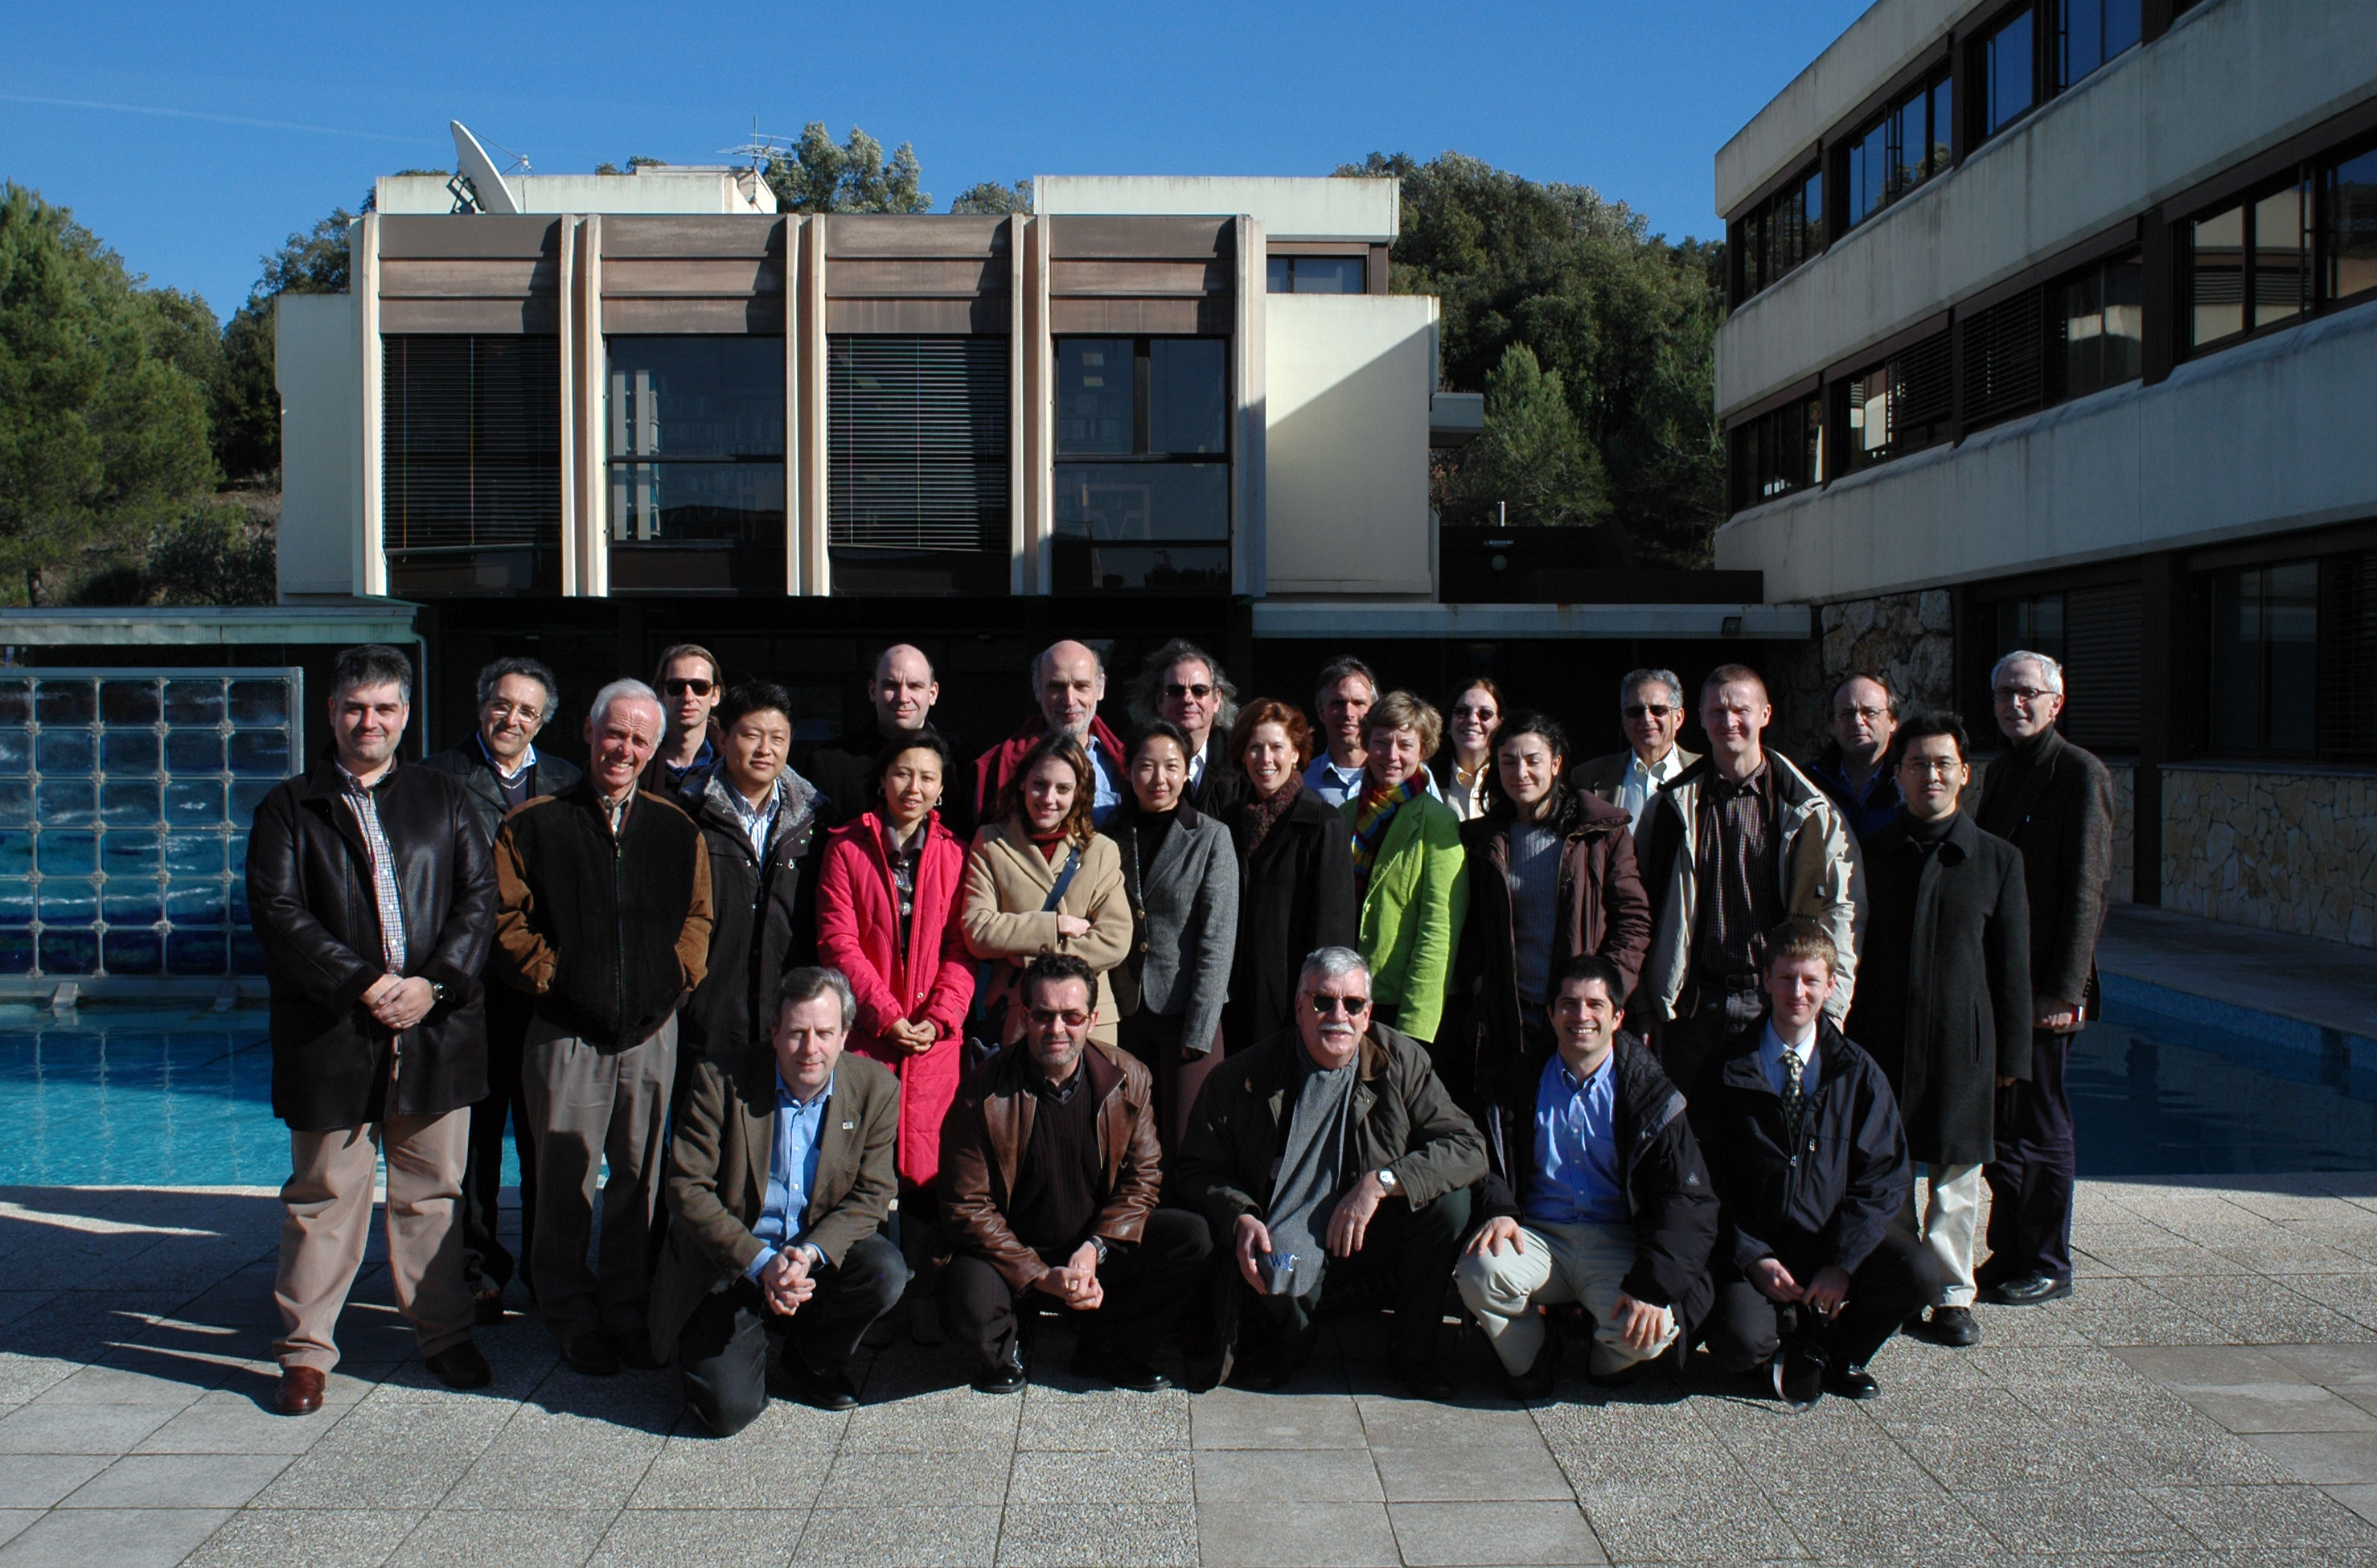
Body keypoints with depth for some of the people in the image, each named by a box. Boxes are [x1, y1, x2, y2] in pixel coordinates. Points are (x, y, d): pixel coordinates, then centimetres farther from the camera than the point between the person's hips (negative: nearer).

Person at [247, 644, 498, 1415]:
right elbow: (277, 911, -5)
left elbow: (479, 896, 4)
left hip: (434, 1029, 2)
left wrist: (434, 983, -10)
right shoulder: (290, 807, 5)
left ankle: (445, 1333, 22)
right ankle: (306, 1351, 18)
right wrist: (362, 984, -15)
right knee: (324, 1196, 6)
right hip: (330, 1034, -1)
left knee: (433, 1191, 10)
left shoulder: (442, 798, 11)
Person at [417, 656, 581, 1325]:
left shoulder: (567, 783, 12)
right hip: (470, 986, -2)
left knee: (547, 1137, 8)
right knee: (472, 1136, 6)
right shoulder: (440, 776, 4)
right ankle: (477, 1272, 18)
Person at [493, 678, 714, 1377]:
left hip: (652, 1031, 2)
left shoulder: (677, 830, 11)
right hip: (567, 1031, -2)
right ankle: (573, 1317, 19)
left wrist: (678, 977, -1)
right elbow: (507, 920, 1)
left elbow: (698, 916, 13)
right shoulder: (533, 824, 3)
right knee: (566, 1181, 4)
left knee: (639, 1177, 9)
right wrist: (552, 977, -7)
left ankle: (627, 1311, 23)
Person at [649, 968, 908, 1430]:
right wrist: (761, 1263, -24)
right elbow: (687, 1190, -13)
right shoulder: (720, 1082, -11)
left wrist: (811, 1253, -23)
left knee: (885, 1272, -27)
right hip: (730, 1266, -2)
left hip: (822, 1257, 3)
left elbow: (871, 1196, -4)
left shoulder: (876, 1089, -5)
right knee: (729, 1409, -18)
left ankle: (811, 1356, 4)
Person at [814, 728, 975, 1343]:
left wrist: (939, 1017, -8)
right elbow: (838, 942, 0)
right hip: (864, 1031, -1)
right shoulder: (847, 848, 6)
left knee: (924, 1164, 0)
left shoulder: (954, 854, 9)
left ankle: (922, 1296, 8)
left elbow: (962, 945, 5)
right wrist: (888, 1015, -8)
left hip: (934, 1037, 1)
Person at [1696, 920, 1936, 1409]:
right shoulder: (1730, 1070, 0)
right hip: (1754, 1247, -2)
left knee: (1919, 1273, -26)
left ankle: (1836, 1349, 3)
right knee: (1739, 1342, -28)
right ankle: (1796, 1346, 10)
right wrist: (1753, 1257, -14)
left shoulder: (1857, 1073, 3)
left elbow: (1886, 1177, -2)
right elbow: (1708, 1178, -1)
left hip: (1834, 1239, 2)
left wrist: (1843, 1262, -15)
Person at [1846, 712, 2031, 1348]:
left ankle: (1952, 1295, 19)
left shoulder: (1998, 859, 3)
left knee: (1956, 1174, 6)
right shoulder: (1870, 853, 5)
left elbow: (2012, 967, 4)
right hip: (1881, 1040, 1)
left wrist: (2011, 1054, 1)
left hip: (1961, 1042, -1)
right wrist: (1843, 1038, 4)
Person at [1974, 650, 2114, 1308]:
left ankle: (2048, 1266, 14)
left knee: (2040, 1126, 2)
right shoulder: (2001, 770, 15)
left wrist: (2065, 988, -16)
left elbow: (2087, 890, -13)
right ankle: (2007, 1256, 22)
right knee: (1998, 1124, 12)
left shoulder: (2079, 773, -9)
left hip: (2042, 983, -7)